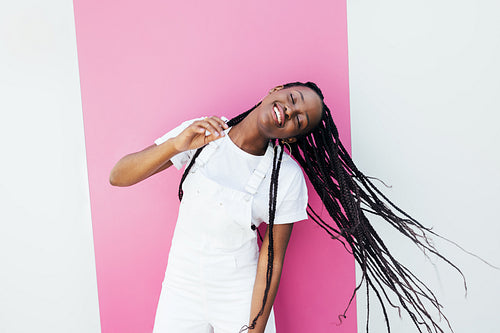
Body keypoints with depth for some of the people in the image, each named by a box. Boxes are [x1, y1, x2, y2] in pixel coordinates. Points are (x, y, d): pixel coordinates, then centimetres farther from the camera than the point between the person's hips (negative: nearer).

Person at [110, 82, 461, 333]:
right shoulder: (199, 136, -11)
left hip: (240, 299, -2)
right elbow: (119, 176, -14)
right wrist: (176, 145, -29)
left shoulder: (287, 179, -15)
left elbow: (272, 258, -10)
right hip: (181, 290, 2)